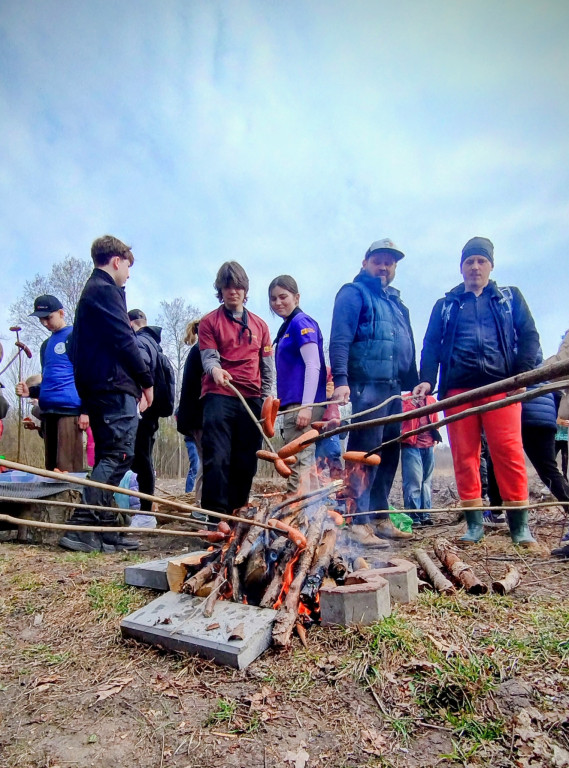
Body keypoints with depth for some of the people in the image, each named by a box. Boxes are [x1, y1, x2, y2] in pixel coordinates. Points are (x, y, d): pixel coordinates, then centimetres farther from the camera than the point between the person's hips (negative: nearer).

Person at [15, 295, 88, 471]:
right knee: (51, 468, 8)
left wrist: (86, 410, -13)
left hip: (70, 410, -8)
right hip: (48, 412, 8)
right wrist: (30, 391, 9)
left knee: (67, 468, -11)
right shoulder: (46, 345, 22)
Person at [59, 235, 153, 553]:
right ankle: (83, 528, -11)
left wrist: (137, 384, 17)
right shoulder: (107, 290, -6)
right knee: (119, 455, -10)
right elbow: (125, 341, -15)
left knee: (108, 457, 11)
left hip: (95, 387, 10)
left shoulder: (90, 291, 25)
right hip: (115, 386, -10)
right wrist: (146, 381, -6)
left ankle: (104, 529, 15)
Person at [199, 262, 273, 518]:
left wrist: (265, 400, 9)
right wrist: (215, 370, -27)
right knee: (217, 457, -10)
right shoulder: (209, 322, 8)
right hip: (219, 397, -3)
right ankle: (215, 515, -6)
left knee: (246, 461, 5)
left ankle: (236, 513, 16)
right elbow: (209, 356, -4)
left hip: (252, 400, 3)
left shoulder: (260, 325, 16)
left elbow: (267, 366, 16)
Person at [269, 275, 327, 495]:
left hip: (301, 404, -10)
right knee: (305, 464, 13)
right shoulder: (287, 327, 20)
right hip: (293, 404, 10)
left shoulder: (301, 322, -6)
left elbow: (313, 365, -16)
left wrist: (306, 406, -22)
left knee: (298, 465, -9)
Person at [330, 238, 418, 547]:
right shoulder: (354, 293, 1)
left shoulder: (396, 302, 25)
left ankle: (380, 516, 22)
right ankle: (359, 522, -4)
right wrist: (340, 379, -23)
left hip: (395, 388, 8)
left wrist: (414, 384, 19)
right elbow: (339, 340, -11)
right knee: (364, 453, -9)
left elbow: (408, 347, 26)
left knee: (389, 454, 11)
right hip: (368, 385, -8)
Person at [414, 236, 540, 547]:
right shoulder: (446, 305, 20)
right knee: (464, 455, 0)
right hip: (458, 387, 1)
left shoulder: (510, 297, 19)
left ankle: (519, 522, 2)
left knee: (509, 452, -9)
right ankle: (474, 522, 8)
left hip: (500, 385, -1)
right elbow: (431, 346, 11)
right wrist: (427, 380, -5)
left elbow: (528, 336, 10)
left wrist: (522, 374, -6)